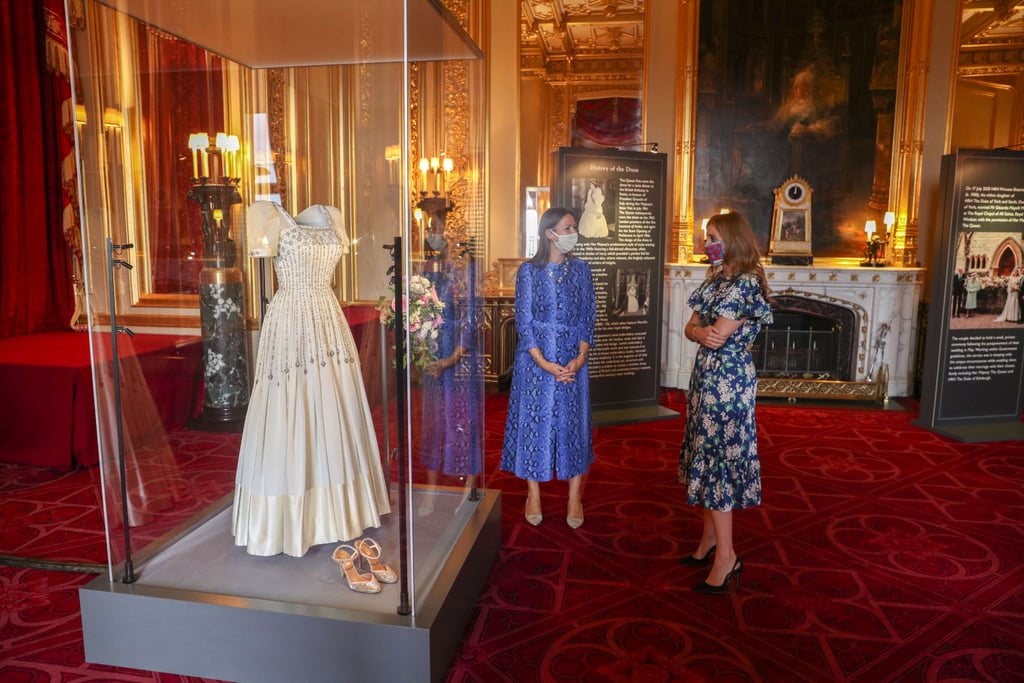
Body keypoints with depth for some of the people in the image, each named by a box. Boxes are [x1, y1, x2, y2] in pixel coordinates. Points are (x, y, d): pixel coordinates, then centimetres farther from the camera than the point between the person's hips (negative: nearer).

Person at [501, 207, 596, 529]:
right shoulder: (529, 270, -4)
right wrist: (545, 364, -15)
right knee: (534, 420, 4)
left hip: (573, 361, 2)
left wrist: (580, 358, -10)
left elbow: (588, 317, 3)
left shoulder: (580, 269, 4)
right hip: (535, 360, -2)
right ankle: (533, 494, 19)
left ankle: (574, 497, 17)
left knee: (573, 422, 6)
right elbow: (524, 321, -7)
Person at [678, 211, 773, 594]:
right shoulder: (715, 279, 12)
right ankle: (710, 539, 28)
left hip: (727, 380, -9)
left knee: (718, 460, -4)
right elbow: (690, 329, 9)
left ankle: (726, 556, 7)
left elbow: (718, 337, -21)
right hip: (707, 376, 9)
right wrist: (703, 332, -14)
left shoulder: (746, 283, -16)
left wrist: (701, 329, 0)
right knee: (709, 457, 15)